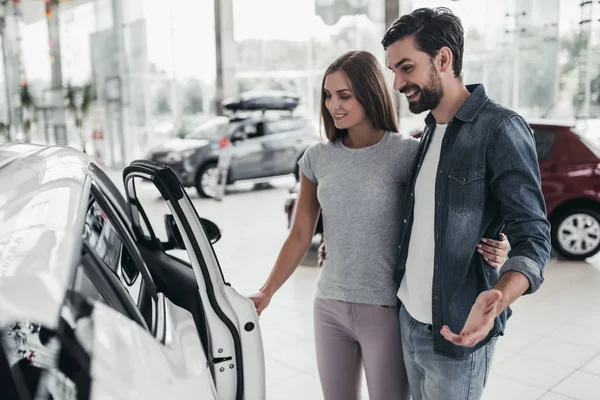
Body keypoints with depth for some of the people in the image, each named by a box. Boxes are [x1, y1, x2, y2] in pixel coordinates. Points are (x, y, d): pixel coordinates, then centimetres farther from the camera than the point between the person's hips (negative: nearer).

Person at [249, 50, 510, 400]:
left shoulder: (408, 154, -10)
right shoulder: (317, 158, 2)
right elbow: (300, 236, 7)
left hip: (387, 310, -4)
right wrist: (266, 292, 7)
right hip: (329, 308, 4)